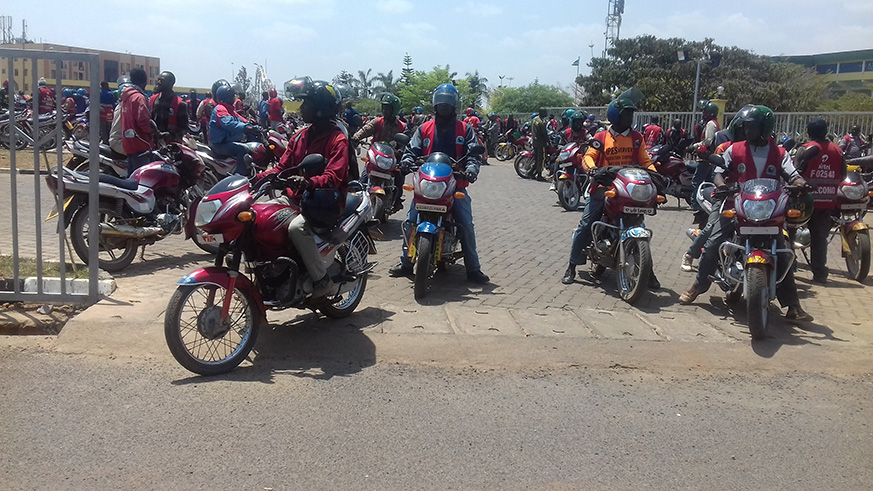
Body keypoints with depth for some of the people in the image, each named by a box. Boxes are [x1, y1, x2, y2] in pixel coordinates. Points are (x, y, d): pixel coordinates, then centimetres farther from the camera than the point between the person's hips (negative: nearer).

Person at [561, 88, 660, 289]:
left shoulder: (636, 138, 9)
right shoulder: (601, 137, 2)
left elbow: (645, 161, 7)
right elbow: (588, 157, -6)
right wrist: (591, 167, -28)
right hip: (603, 188, -2)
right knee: (585, 226, -5)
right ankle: (572, 266, 5)